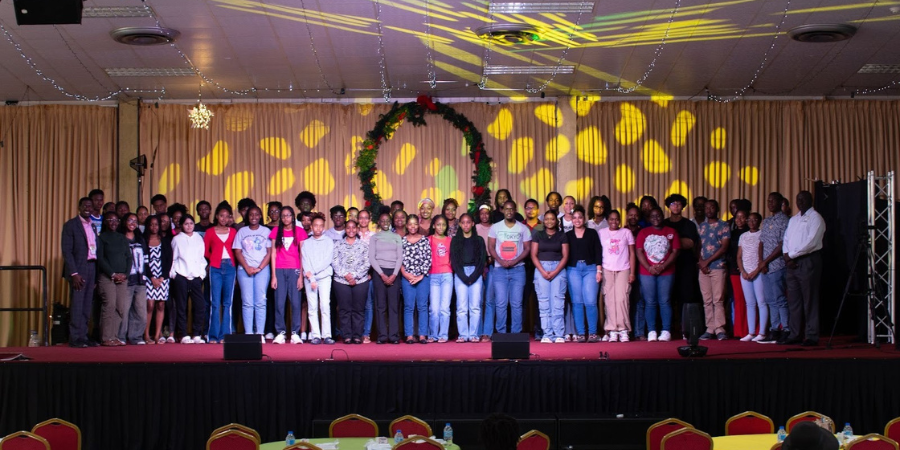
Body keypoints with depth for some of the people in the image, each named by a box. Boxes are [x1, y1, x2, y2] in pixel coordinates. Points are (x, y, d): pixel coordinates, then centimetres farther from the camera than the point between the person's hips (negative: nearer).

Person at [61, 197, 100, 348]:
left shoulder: (94, 226, 15)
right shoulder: (70, 225, -3)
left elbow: (96, 249, 13)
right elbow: (67, 251, -8)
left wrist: (96, 271, 4)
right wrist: (74, 273, -15)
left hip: (92, 268, 6)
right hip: (78, 269, -6)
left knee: (87, 306, 7)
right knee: (77, 305, -5)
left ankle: (83, 336, 13)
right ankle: (75, 339, 0)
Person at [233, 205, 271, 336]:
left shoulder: (266, 231, 9)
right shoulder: (241, 231, 12)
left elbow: (270, 252, 4)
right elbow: (237, 252, 7)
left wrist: (259, 268, -7)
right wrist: (247, 268, -6)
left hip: (262, 269, -1)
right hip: (244, 269, 1)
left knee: (260, 302, -6)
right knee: (247, 302, -4)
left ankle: (260, 333, -5)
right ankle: (248, 333, -4)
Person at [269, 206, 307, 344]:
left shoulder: (299, 232, 5)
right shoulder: (276, 231, 8)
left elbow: (302, 255, 5)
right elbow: (273, 254, 7)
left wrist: (301, 276, -2)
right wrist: (273, 275, 1)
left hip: (294, 270, -1)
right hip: (279, 270, 1)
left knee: (295, 302, -5)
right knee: (279, 303, -2)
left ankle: (295, 333, 2)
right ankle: (280, 333, 4)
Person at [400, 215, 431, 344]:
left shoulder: (425, 240, 6)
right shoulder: (402, 240, 8)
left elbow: (428, 259, 1)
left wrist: (421, 275, -6)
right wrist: (405, 274, -8)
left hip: (423, 277, 0)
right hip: (407, 277, 0)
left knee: (422, 306, 0)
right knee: (408, 306, 0)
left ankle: (422, 335, 2)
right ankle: (409, 335, 2)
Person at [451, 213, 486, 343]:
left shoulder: (479, 240, 10)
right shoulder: (455, 240, 10)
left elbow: (482, 259, 4)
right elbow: (453, 260, 3)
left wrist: (473, 276, -8)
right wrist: (464, 277, -8)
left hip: (475, 273, 0)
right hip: (460, 274, 0)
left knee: (475, 306, -5)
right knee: (461, 307, -5)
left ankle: (474, 335, -2)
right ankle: (463, 335, -3)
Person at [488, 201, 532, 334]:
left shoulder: (523, 228, 6)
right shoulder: (495, 227, 7)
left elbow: (527, 249, 4)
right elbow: (491, 247, 6)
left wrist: (515, 261, -10)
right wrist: (500, 261, -10)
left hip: (518, 269, 0)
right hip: (499, 269, 0)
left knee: (516, 303, -1)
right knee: (501, 303, -3)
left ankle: (516, 333, 3)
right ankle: (501, 333, 3)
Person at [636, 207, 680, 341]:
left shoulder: (671, 232, 8)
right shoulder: (643, 232, 11)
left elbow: (675, 252, 1)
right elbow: (639, 251, 4)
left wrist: (663, 266, -10)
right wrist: (649, 268, -9)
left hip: (666, 272, -1)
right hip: (647, 272, 1)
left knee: (664, 302, -4)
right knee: (650, 302, -1)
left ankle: (666, 331, -1)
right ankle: (651, 332, 1)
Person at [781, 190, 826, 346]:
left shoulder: (815, 218, -4)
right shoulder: (793, 219, 20)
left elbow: (811, 242, -14)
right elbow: (786, 239, 17)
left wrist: (792, 255, -11)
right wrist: (786, 255, -2)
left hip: (808, 261, -8)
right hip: (792, 263, 8)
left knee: (809, 300, -6)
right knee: (794, 300, 7)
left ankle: (811, 336, -4)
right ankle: (795, 335, 11)